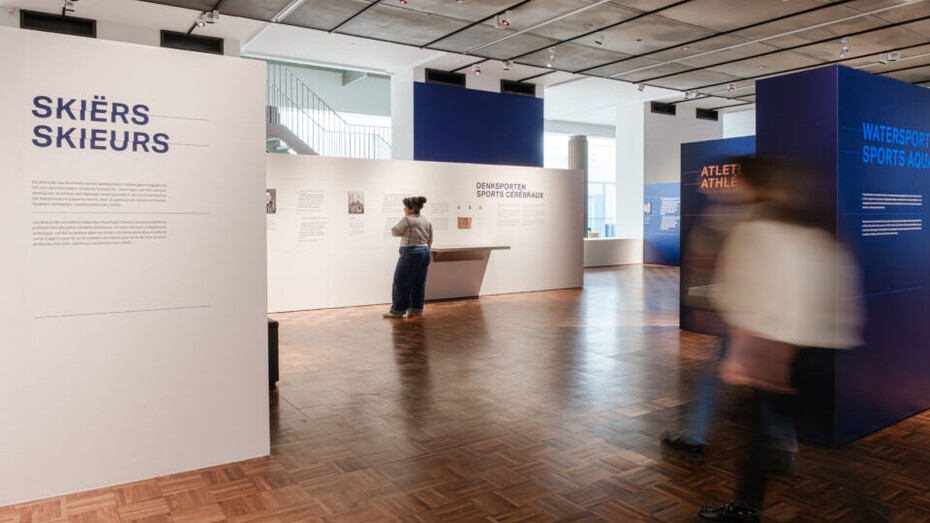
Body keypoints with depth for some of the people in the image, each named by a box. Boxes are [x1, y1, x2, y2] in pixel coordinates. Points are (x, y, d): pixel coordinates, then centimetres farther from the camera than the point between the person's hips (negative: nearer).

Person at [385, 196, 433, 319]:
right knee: (419, 283, 12)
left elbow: (395, 231, -7)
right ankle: (416, 308, 15)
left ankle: (398, 310, 2)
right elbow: (430, 240, 14)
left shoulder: (407, 220, -14)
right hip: (425, 253, 8)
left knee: (401, 282, 0)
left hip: (411, 253, -8)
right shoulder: (426, 220, 11)